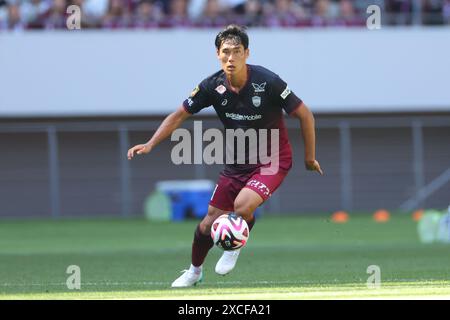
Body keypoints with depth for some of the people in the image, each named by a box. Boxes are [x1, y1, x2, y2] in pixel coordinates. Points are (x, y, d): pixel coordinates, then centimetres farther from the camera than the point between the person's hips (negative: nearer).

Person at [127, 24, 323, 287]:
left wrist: (310, 157, -5)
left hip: (272, 160, -4)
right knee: (210, 223, 4)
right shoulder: (213, 86, -12)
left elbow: (305, 114, -12)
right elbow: (180, 115, 0)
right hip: (237, 163, 4)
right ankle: (195, 271, 34)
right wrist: (150, 144, -11)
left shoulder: (267, 82, -23)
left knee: (242, 205, -29)